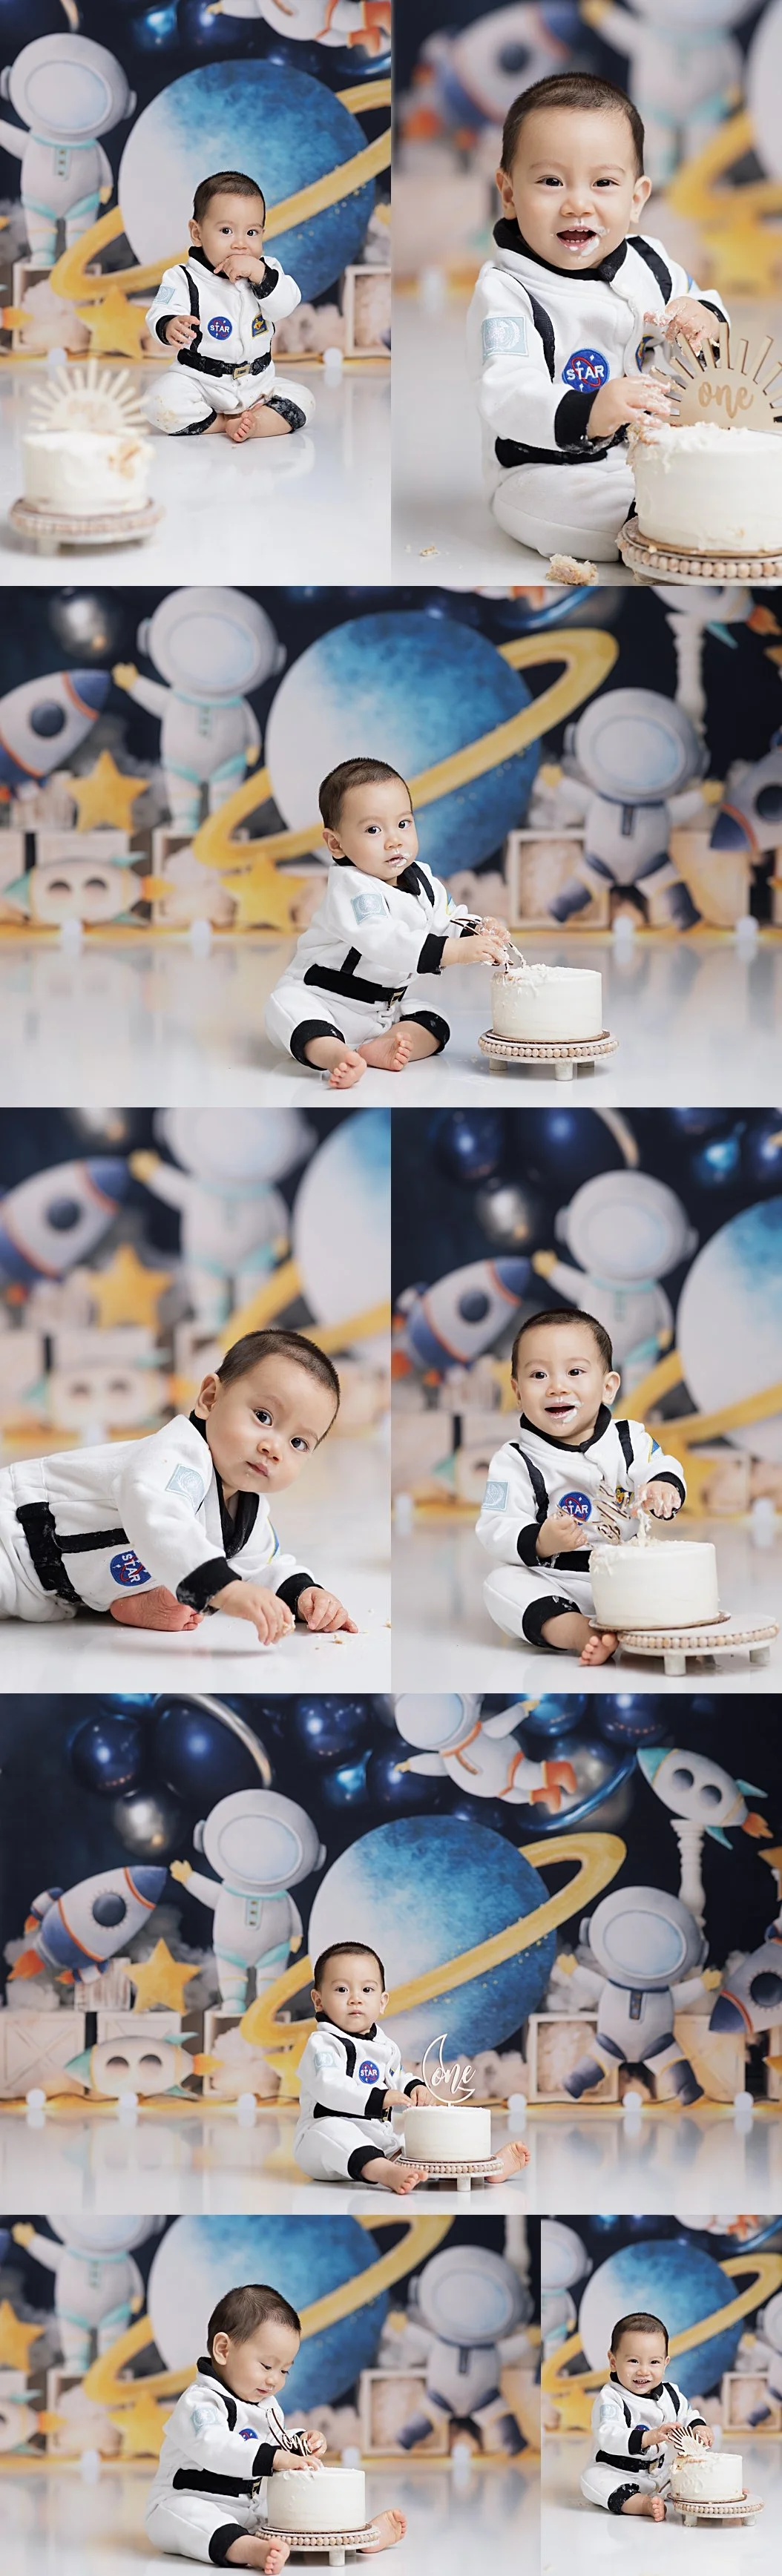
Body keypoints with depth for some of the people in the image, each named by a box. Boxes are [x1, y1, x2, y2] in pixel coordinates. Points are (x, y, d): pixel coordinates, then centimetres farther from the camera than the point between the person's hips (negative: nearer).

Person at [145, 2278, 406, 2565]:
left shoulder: (266, 2405, 14)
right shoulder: (200, 2402, -18)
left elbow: (275, 2443, 31)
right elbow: (213, 2447, -36)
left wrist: (299, 2444, 8)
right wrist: (274, 2458, -42)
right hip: (188, 2503, -10)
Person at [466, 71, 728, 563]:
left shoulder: (650, 263, 4)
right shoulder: (505, 292, -16)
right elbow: (506, 393, -31)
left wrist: (705, 321, -8)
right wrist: (587, 414, -51)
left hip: (651, 456, 5)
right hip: (548, 471, -5)